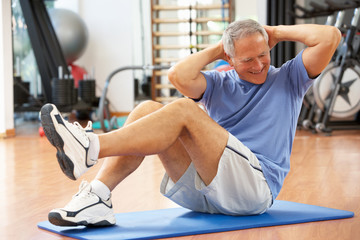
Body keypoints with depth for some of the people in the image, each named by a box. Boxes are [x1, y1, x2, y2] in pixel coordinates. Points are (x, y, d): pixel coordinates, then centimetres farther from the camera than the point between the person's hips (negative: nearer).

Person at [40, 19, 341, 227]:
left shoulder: (288, 79, 12)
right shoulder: (219, 84, 19)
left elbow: (330, 36, 0)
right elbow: (178, 76, -3)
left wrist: (278, 32, 9)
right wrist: (215, 50, 9)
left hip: (254, 185, -4)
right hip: (201, 189, 5)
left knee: (183, 110, -25)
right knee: (148, 109, -16)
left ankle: (91, 147, -41)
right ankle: (97, 197, -31)